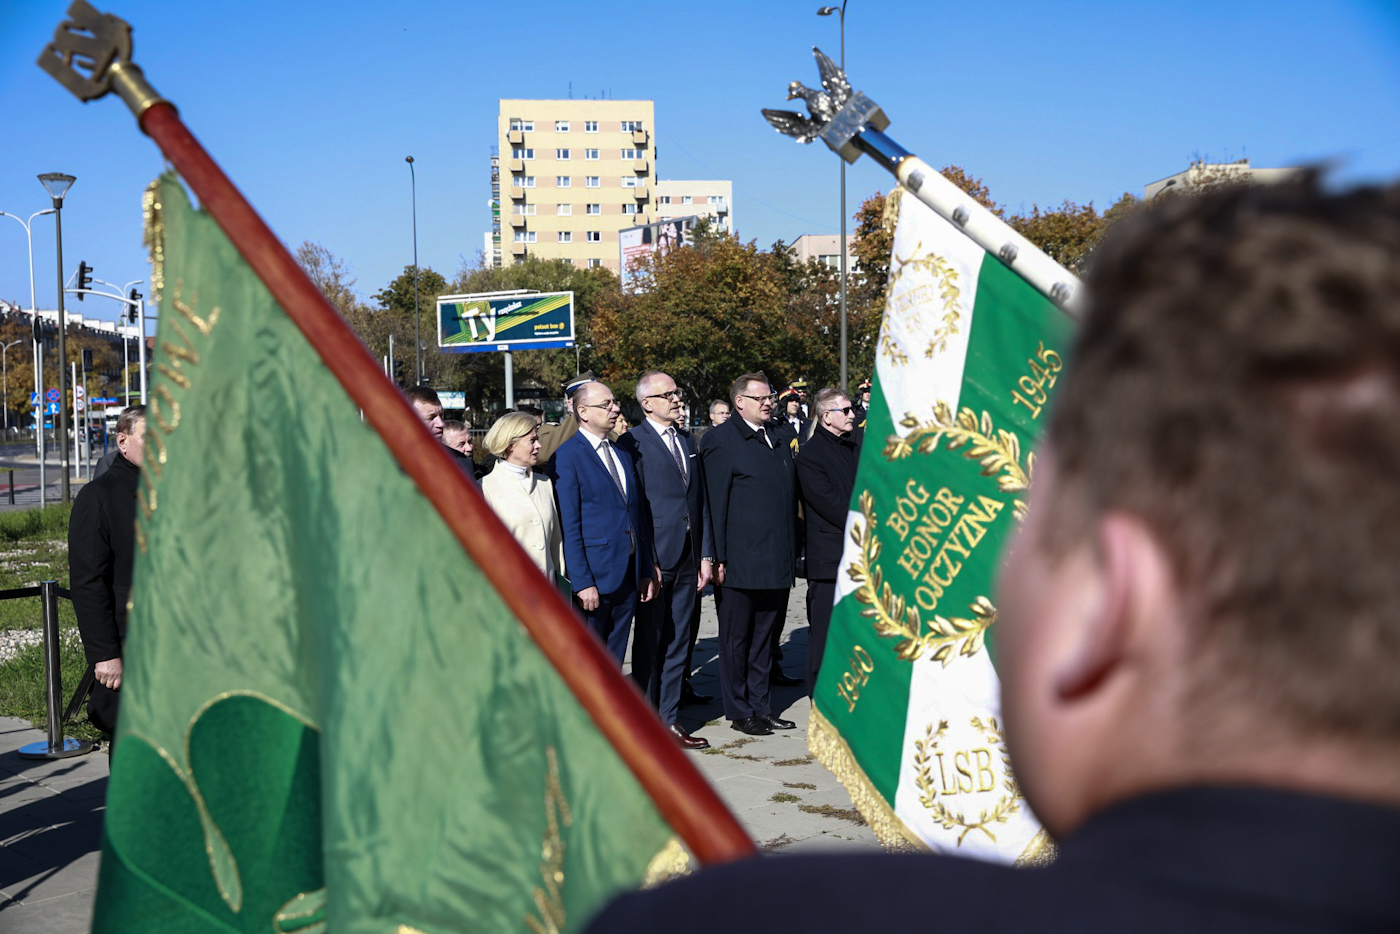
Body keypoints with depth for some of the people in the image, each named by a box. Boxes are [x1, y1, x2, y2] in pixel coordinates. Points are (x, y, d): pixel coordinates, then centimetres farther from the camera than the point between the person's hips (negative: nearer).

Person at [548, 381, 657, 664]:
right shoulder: (567, 457, -9)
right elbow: (568, 526, -13)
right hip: (593, 577, -7)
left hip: (628, 575, 7)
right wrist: (582, 583, -17)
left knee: (614, 660, 12)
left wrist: (646, 570, 12)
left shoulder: (623, 454, 15)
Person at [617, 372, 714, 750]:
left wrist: (706, 555, 10)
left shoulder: (687, 441, 14)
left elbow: (700, 501, 15)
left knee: (678, 643, 11)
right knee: (649, 645, 3)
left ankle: (670, 720, 19)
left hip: (688, 561, 6)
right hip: (654, 559, -6)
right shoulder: (633, 443, -8)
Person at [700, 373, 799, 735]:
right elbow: (715, 502, -11)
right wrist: (719, 557, -14)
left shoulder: (778, 441, 15)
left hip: (776, 565, 7)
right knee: (736, 640, 5)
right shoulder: (721, 439, -7)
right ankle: (739, 712, 13)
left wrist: (792, 553, 14)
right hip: (740, 564, -7)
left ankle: (760, 708, 22)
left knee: (764, 637, 14)